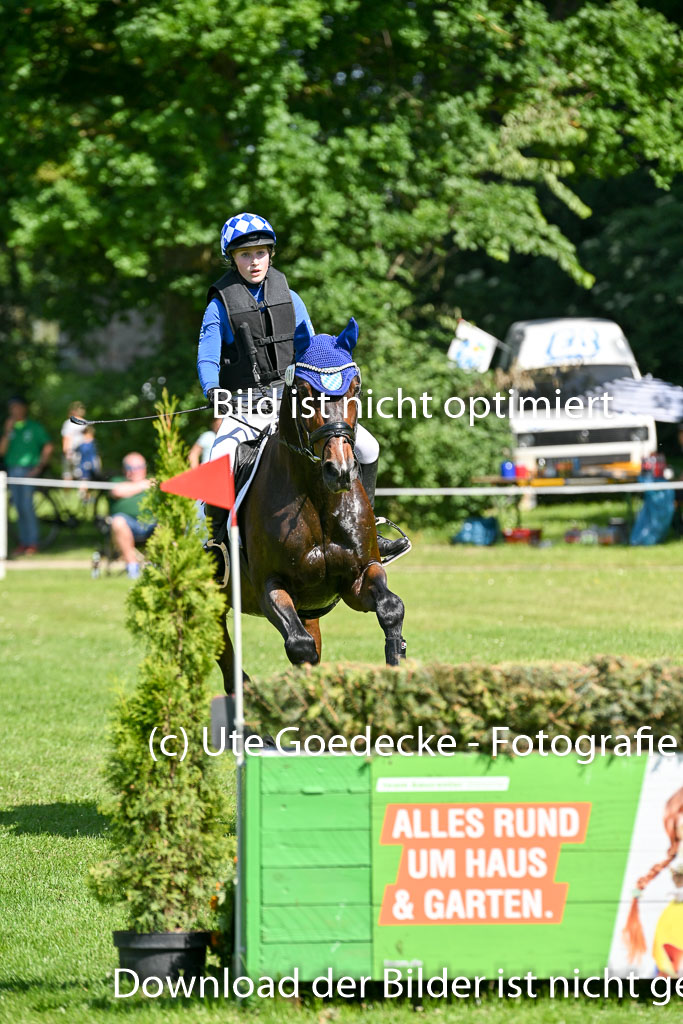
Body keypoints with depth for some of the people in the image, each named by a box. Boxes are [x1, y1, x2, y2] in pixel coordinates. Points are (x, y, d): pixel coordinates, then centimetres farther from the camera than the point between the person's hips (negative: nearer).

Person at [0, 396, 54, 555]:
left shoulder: (34, 427, 1)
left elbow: (48, 447, 0)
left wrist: (39, 466, -7)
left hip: (28, 471, -5)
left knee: (26, 506, -12)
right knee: (19, 507, 5)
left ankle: (32, 543, -6)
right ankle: (23, 542, 10)